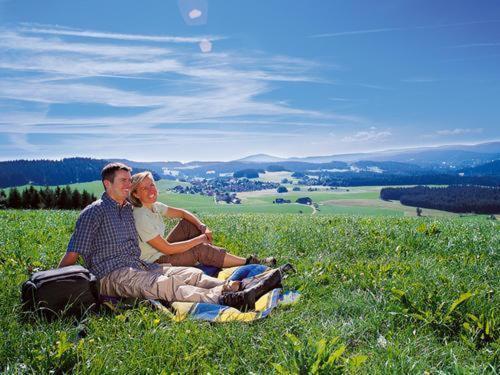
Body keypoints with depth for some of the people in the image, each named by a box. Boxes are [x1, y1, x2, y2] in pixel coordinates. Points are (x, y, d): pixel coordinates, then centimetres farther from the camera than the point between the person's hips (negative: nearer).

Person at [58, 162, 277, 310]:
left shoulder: (129, 209, 20)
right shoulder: (93, 212, -3)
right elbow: (73, 254, -6)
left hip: (139, 267, 8)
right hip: (112, 275, -8)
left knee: (190, 273, -11)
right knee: (164, 284, -32)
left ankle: (234, 288, -29)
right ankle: (221, 300, -52)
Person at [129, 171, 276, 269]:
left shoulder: (154, 206, -1)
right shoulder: (141, 218, -27)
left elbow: (182, 212, 11)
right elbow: (167, 249, -26)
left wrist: (202, 227, -6)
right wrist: (199, 239, -18)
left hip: (161, 252, 9)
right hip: (155, 262, -9)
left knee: (189, 223, 3)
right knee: (201, 249, -17)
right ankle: (248, 263, -5)